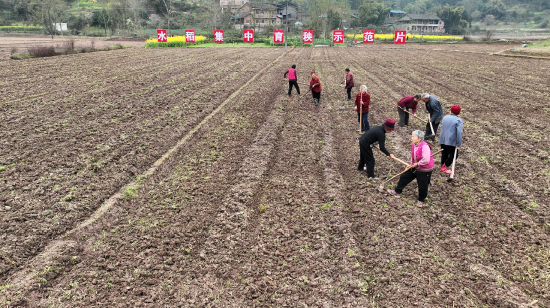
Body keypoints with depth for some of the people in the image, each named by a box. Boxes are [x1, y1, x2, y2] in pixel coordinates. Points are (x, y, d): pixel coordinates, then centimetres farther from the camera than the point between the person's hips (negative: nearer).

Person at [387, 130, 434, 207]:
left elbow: (426, 160, -35)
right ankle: (397, 192, 31)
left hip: (424, 170, -8)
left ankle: (421, 200, 32)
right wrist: (411, 164, 3)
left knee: (422, 186, 7)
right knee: (404, 177, 14)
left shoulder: (425, 146, -30)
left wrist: (417, 164, -22)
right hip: (415, 167, 8)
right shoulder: (414, 145, -2)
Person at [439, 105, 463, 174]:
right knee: (453, 155, 6)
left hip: (443, 140, 6)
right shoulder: (458, 120, -9)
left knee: (444, 154, 17)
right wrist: (458, 144, -14)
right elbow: (459, 133, -16)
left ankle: (442, 167, 24)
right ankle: (445, 168, 4)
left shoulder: (445, 117, 9)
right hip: (451, 141, -6)